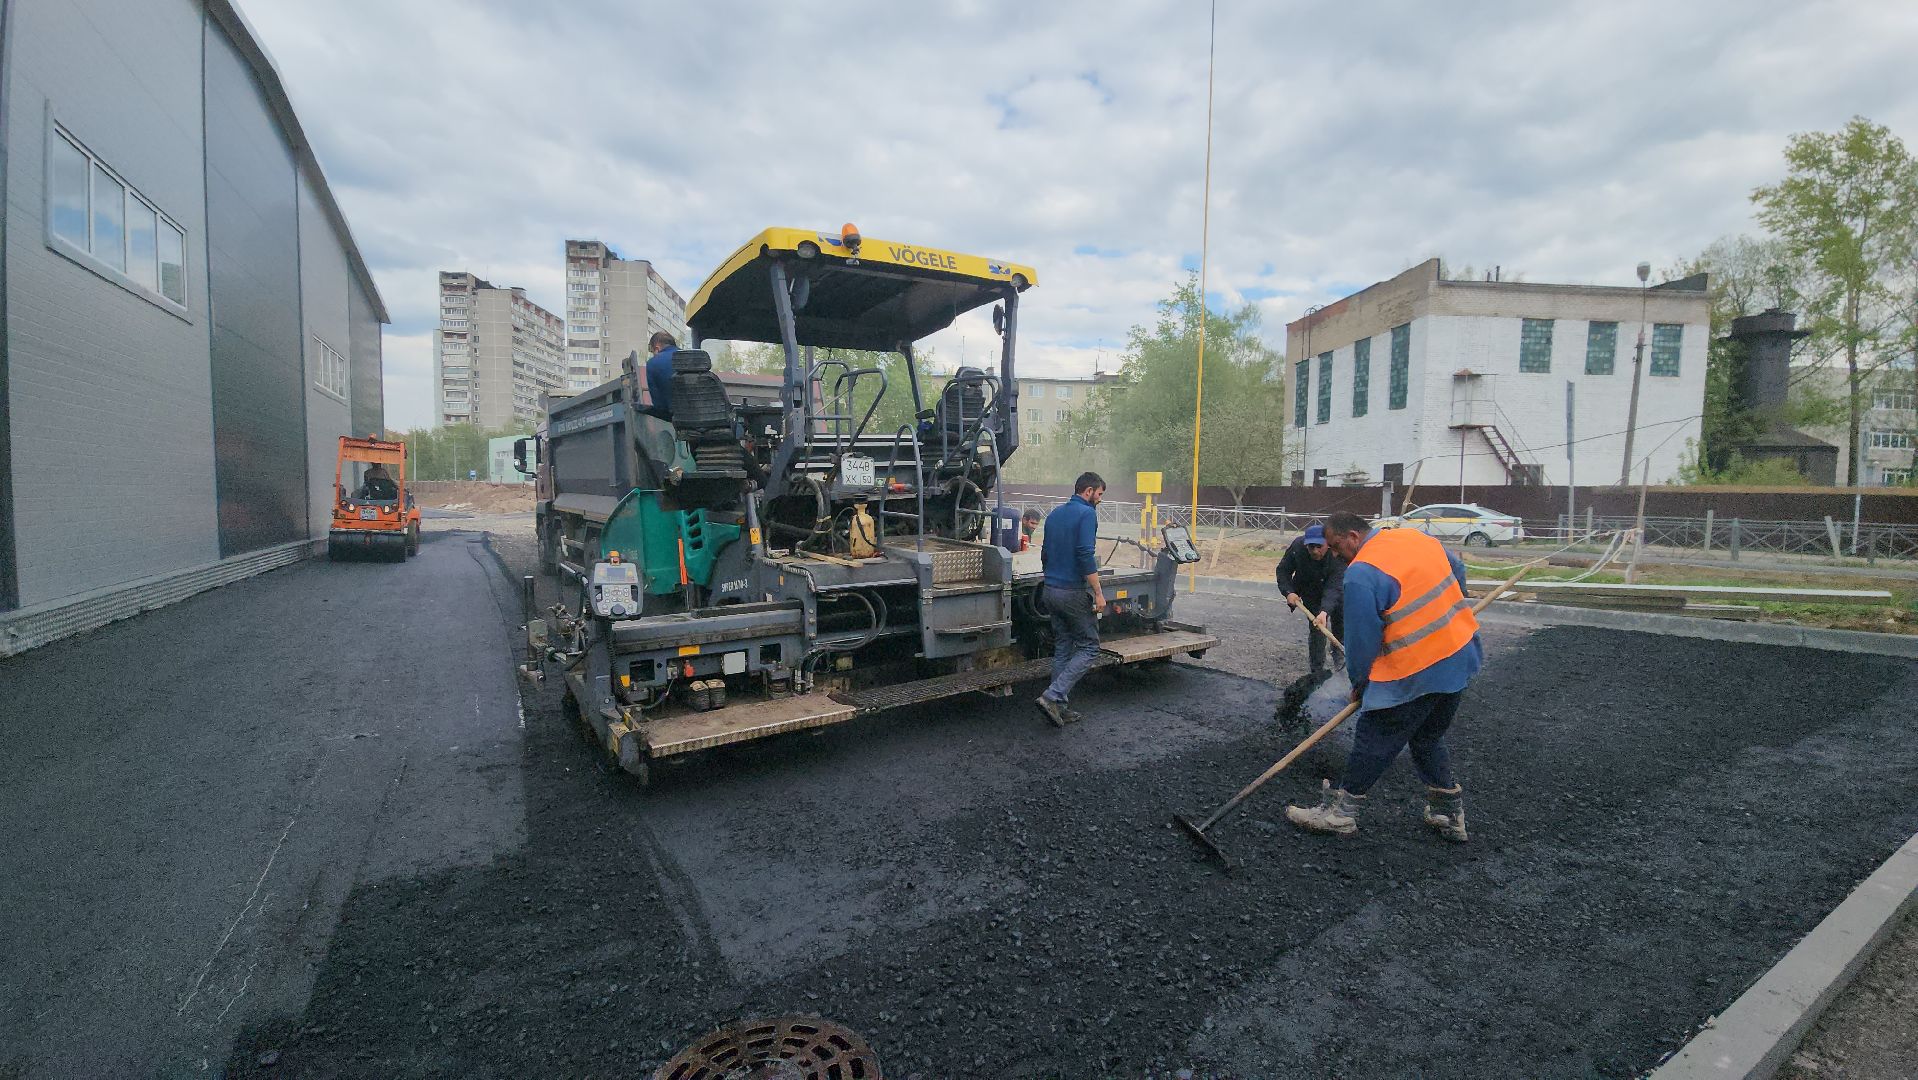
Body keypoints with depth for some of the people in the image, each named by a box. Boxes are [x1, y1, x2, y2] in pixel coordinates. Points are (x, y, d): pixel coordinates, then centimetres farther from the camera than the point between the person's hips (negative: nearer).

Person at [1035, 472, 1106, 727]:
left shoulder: (1054, 515, 14)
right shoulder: (1087, 514, -11)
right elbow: (1086, 556, -21)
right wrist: (1098, 593, -17)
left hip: (1051, 590, 8)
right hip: (1075, 592, -8)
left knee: (1062, 649, 13)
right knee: (1089, 648, 2)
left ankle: (1061, 707, 13)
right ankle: (1053, 696, -9)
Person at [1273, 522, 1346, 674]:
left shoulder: (1338, 554, -37)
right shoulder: (1297, 547, -30)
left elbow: (1334, 588, -43)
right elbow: (1282, 570, -14)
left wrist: (1325, 612, -56)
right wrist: (1288, 592, -29)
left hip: (1336, 591, 0)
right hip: (1310, 592, 0)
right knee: (1316, 627, -7)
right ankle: (1317, 670, 1)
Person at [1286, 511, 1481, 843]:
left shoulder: (1361, 573, -19)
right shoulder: (1418, 537, 6)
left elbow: (1362, 638, -15)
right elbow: (1458, 572, 22)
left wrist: (1359, 682, 0)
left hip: (1414, 673, -9)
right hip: (1463, 655, 9)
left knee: (1373, 742, 2)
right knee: (1429, 738, 23)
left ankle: (1339, 811, 13)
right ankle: (1450, 814, 31)